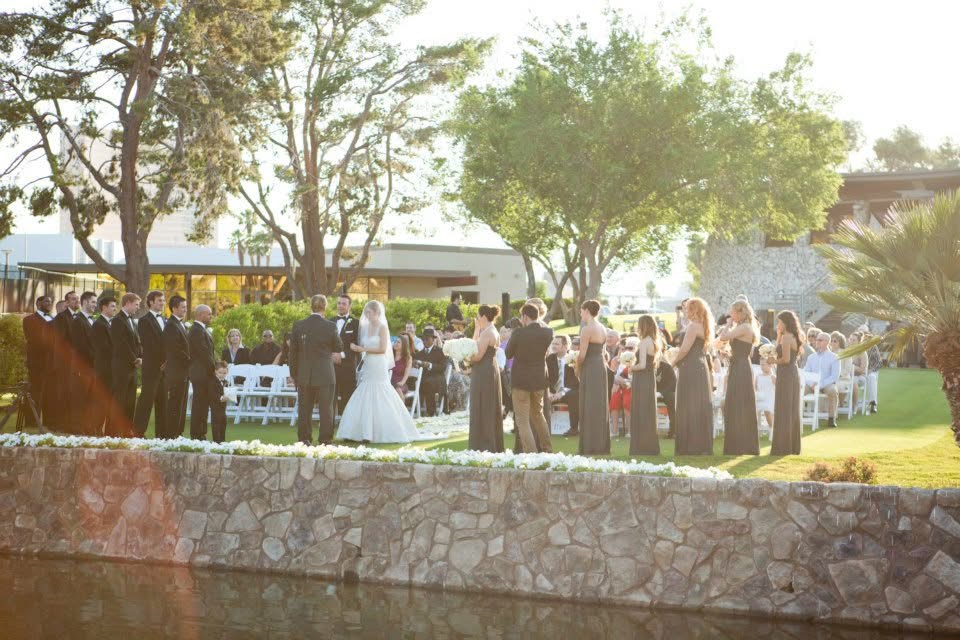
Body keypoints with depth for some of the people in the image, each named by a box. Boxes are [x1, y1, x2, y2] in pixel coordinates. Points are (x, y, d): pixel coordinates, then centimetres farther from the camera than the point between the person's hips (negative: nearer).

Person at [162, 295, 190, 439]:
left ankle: (178, 433, 14)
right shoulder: (171, 325, -14)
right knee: (174, 405, -7)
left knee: (181, 405, 11)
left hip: (183, 372, 10)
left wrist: (188, 362, 11)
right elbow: (175, 350, -21)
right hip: (175, 371, -10)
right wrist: (189, 361, -12)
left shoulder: (180, 324, 18)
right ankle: (170, 434, -5)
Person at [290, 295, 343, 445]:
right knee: (326, 409, 4)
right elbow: (339, 348, 4)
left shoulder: (298, 325, -2)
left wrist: (293, 373, 12)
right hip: (325, 375, -3)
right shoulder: (330, 326, -10)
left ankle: (304, 440, 13)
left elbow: (293, 352, 4)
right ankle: (325, 440, 5)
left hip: (304, 376, 3)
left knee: (304, 410, 10)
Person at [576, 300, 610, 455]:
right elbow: (600, 350, 11)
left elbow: (582, 355, -17)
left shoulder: (587, 329, -14)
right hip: (602, 366, 8)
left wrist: (577, 369, 0)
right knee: (600, 407, 12)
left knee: (589, 408, -3)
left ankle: (591, 447, -2)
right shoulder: (603, 329, 11)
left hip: (590, 368, -8)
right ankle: (602, 446, 15)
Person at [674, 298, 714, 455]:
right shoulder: (702, 326, 16)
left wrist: (675, 361, -5)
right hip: (700, 367, 10)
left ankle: (693, 447, -5)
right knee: (699, 407, 10)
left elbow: (685, 349, -21)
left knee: (690, 407, -6)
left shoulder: (693, 326, -14)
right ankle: (703, 447, 13)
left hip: (691, 369, -10)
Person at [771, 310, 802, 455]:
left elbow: (786, 359, -21)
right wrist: (779, 336, 9)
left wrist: (774, 361, -4)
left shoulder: (786, 337, -14)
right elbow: (779, 350, 14)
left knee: (783, 411, -4)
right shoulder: (793, 337, 14)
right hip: (793, 374, 10)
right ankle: (793, 447, 18)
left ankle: (783, 448, -2)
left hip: (786, 375, -10)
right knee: (792, 411, 13)